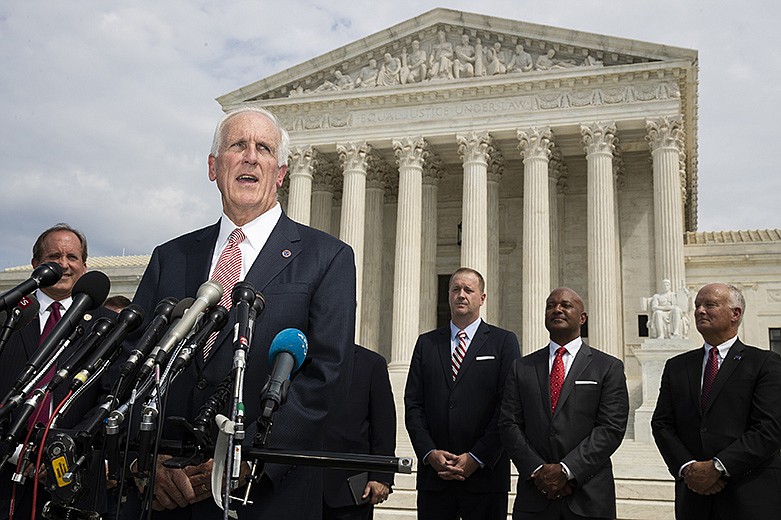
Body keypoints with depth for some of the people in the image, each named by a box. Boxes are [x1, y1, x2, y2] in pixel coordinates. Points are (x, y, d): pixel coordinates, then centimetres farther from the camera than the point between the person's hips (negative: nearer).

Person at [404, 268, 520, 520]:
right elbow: (413, 404, 7)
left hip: (485, 473, -2)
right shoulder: (426, 343, 13)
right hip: (433, 472, 2)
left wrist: (477, 458, -10)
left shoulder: (503, 341, 4)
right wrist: (430, 452, -6)